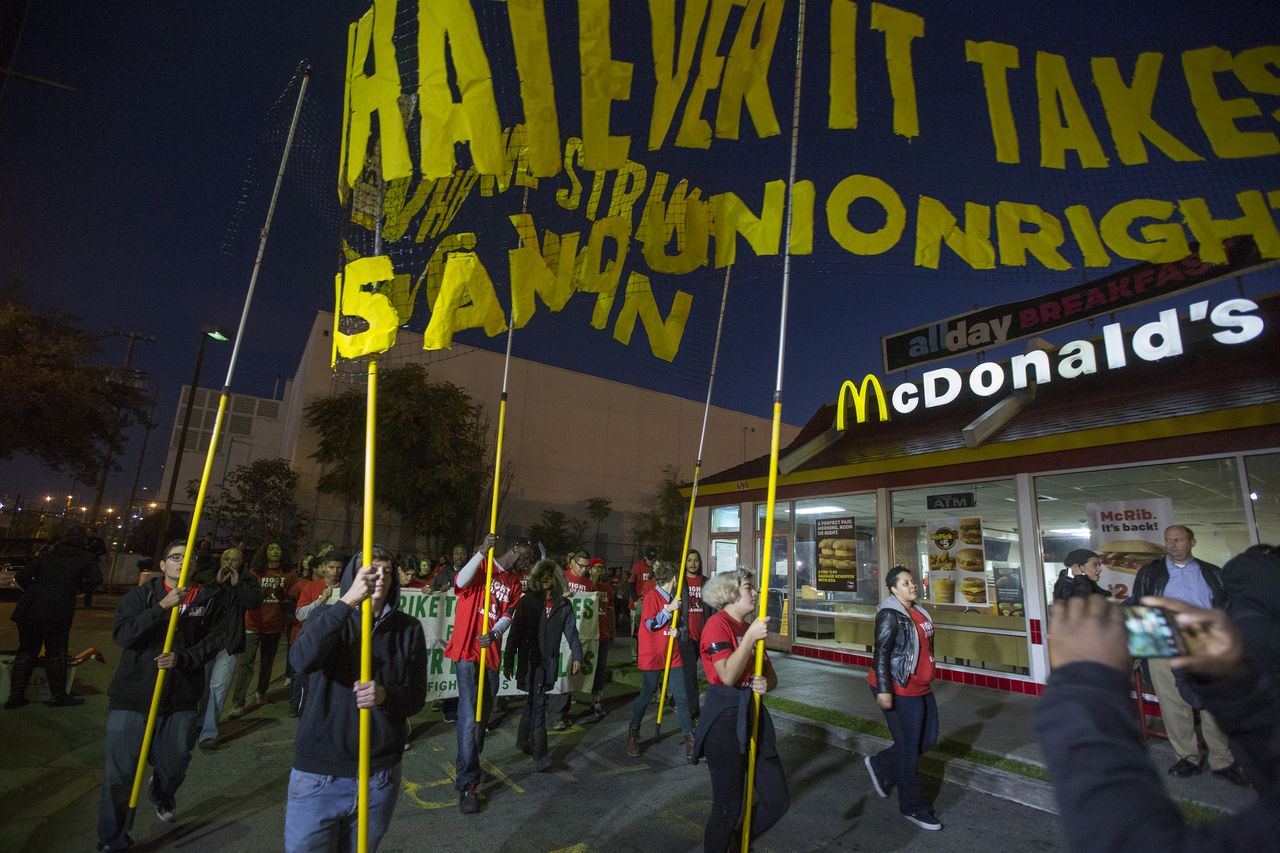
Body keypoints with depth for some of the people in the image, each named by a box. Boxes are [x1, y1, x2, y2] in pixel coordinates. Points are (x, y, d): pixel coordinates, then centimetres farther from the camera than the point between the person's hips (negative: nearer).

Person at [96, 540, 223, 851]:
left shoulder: (207, 599, -1)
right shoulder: (141, 595, -3)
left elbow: (212, 643, -4)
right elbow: (121, 635, -16)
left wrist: (182, 658, -20)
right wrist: (161, 608, -28)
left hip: (181, 699, 2)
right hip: (132, 697, -2)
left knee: (174, 767, 16)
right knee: (120, 773, 3)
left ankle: (161, 794, 51)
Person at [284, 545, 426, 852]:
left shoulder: (408, 628, 0)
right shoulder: (326, 617, 0)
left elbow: (416, 697, -1)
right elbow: (301, 660, -22)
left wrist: (385, 695, -22)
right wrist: (346, 601, -30)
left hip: (380, 777, 1)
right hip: (318, 775, -1)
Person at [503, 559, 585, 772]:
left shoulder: (564, 604, 4)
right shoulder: (527, 601, -2)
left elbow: (571, 632, 1)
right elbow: (515, 632, -3)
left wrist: (577, 656, -11)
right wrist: (509, 660, -6)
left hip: (549, 662, 3)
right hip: (529, 660, -3)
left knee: (534, 702, 15)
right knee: (538, 704, -6)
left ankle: (523, 740, 34)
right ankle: (540, 754, -1)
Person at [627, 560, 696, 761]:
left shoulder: (673, 598, 11)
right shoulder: (652, 596, -12)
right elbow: (650, 625, -18)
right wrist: (669, 608, -22)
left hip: (672, 655, 6)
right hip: (652, 656, -6)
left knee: (682, 697, 3)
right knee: (647, 695, 5)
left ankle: (689, 738, 12)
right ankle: (633, 734, 26)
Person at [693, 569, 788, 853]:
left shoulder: (751, 627, 12)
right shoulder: (717, 624, -13)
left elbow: (772, 676, 15)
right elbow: (728, 675, -22)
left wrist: (766, 684, -9)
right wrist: (751, 637, -22)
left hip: (753, 714, 8)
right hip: (724, 719, -8)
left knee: (778, 800, 12)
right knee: (728, 806, 2)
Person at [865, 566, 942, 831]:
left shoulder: (918, 611, 8)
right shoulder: (890, 615, -19)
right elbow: (881, 654, -22)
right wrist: (883, 690, -26)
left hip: (921, 688, 9)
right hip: (899, 691, -9)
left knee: (928, 739, 17)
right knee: (909, 748, 4)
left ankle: (880, 765, 33)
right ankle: (912, 807, 22)